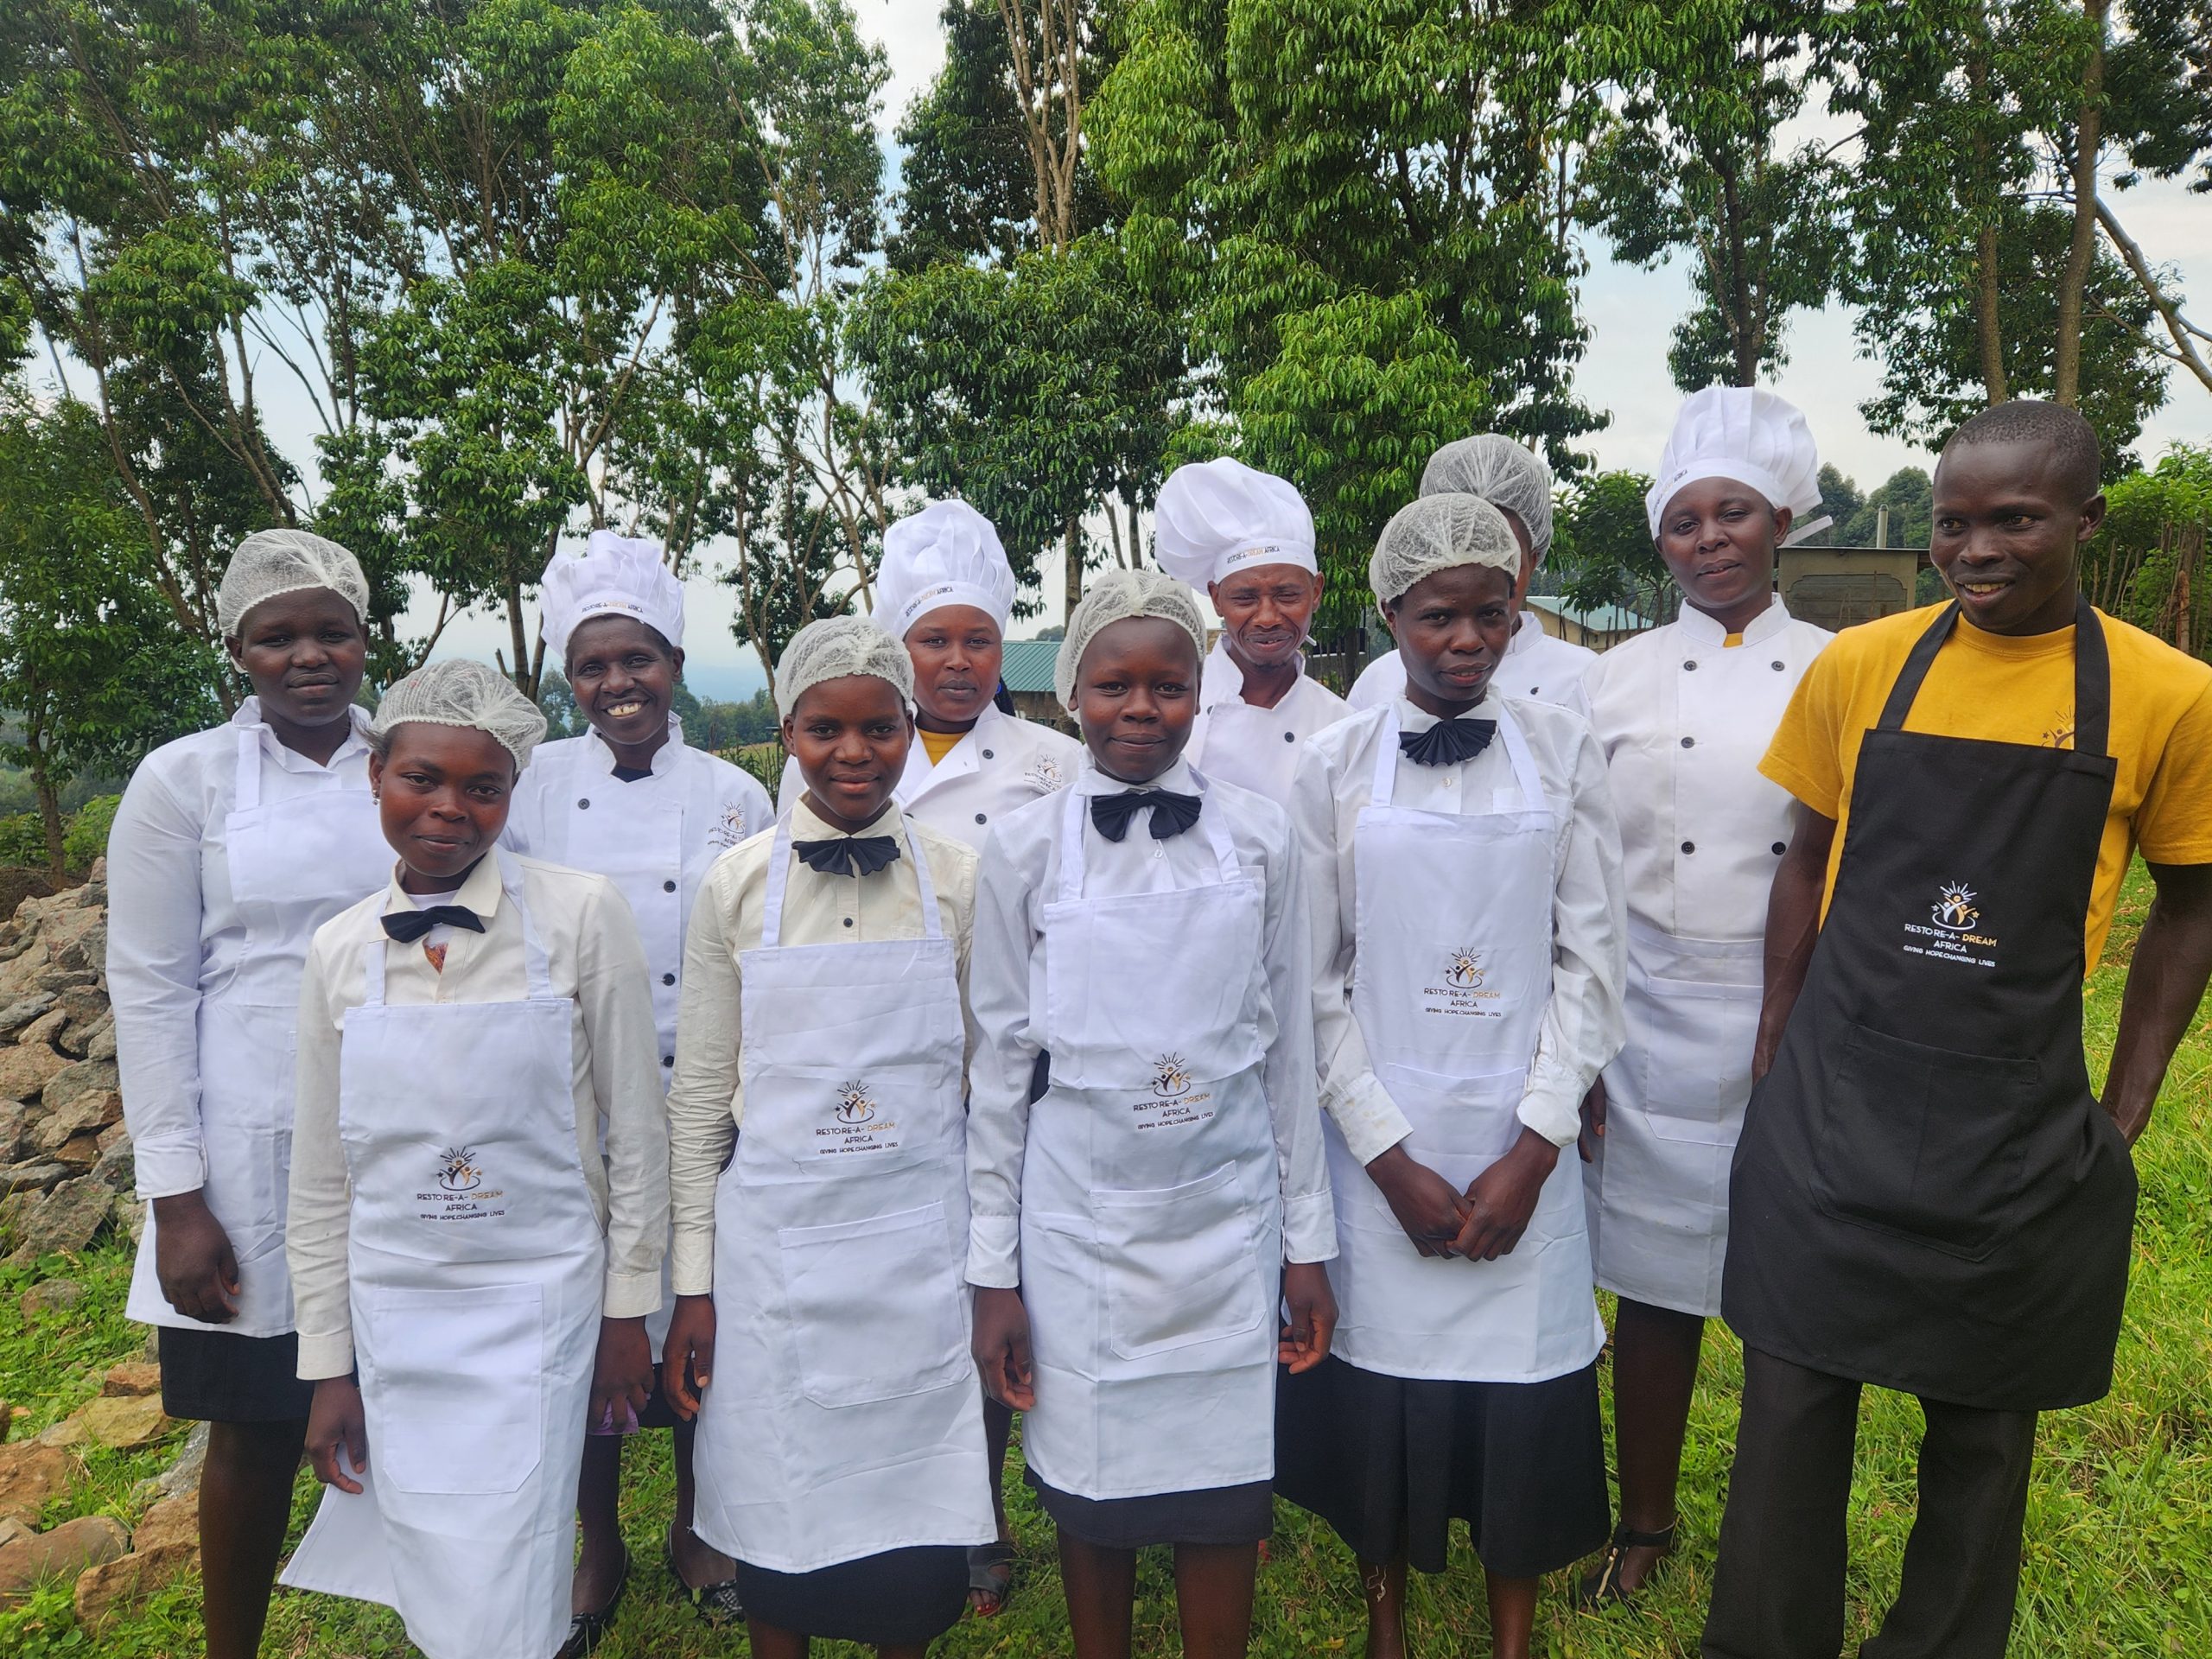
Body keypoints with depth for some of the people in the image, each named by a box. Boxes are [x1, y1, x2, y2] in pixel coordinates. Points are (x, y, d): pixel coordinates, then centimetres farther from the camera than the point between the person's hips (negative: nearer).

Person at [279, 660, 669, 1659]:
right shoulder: (339, 951, 0)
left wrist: (628, 1310, -2)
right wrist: (328, 1365, 8)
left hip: (536, 1305, -3)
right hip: (394, 1314, 3)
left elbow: (636, 1125, -5)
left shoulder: (581, 916, -11)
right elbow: (321, 1175, 6)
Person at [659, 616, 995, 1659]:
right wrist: (692, 1282, 2)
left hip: (919, 1248, 0)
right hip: (772, 1247, 0)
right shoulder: (738, 885, -1)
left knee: (916, 1543, 8)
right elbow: (699, 1094, 2)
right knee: (780, 1524, 12)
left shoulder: (958, 881, -1)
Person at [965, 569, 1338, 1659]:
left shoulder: (1257, 837, -1)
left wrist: (1307, 1240, 6)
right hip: (1078, 1219, 0)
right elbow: (1002, 1060, 0)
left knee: (1221, 1498, 9)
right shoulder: (1025, 849, -4)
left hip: (1226, 1215, 1)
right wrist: (993, 1271, 1)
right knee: (1090, 1494, 12)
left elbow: (1287, 1042, 4)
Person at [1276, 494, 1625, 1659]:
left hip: (1523, 1143, 1)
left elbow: (1590, 959, -1)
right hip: (1378, 1142, 0)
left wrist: (1534, 1147, -8)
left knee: (1524, 1397, 7)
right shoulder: (1336, 765, -2)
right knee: (1381, 1390, 9)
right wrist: (1391, 1156, -7)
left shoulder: (1562, 751, 0)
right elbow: (1313, 978, -2)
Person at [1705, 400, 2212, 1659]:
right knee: (1794, 1409, 10)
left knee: (1983, 1429, 16)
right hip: (1829, 1115, 1)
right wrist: (1774, 1056, 3)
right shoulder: (1859, 666, -1)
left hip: (2018, 1131, 0)